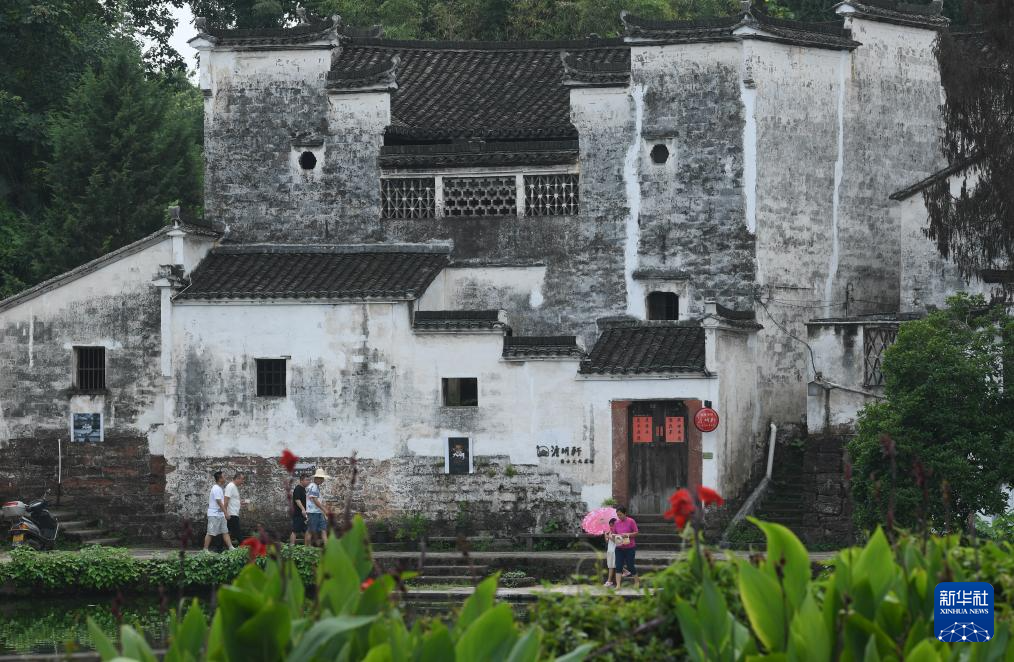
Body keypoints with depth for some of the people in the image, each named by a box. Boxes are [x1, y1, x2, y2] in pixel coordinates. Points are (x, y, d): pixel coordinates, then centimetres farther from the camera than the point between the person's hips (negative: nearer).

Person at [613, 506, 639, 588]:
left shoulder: (631, 521, -7)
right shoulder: (617, 523, 6)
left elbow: (636, 533, -6)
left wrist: (627, 534, -21)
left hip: (630, 547, -4)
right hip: (619, 547, 4)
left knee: (630, 566, 3)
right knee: (618, 566, -4)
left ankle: (637, 581, 24)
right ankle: (618, 585, -5)